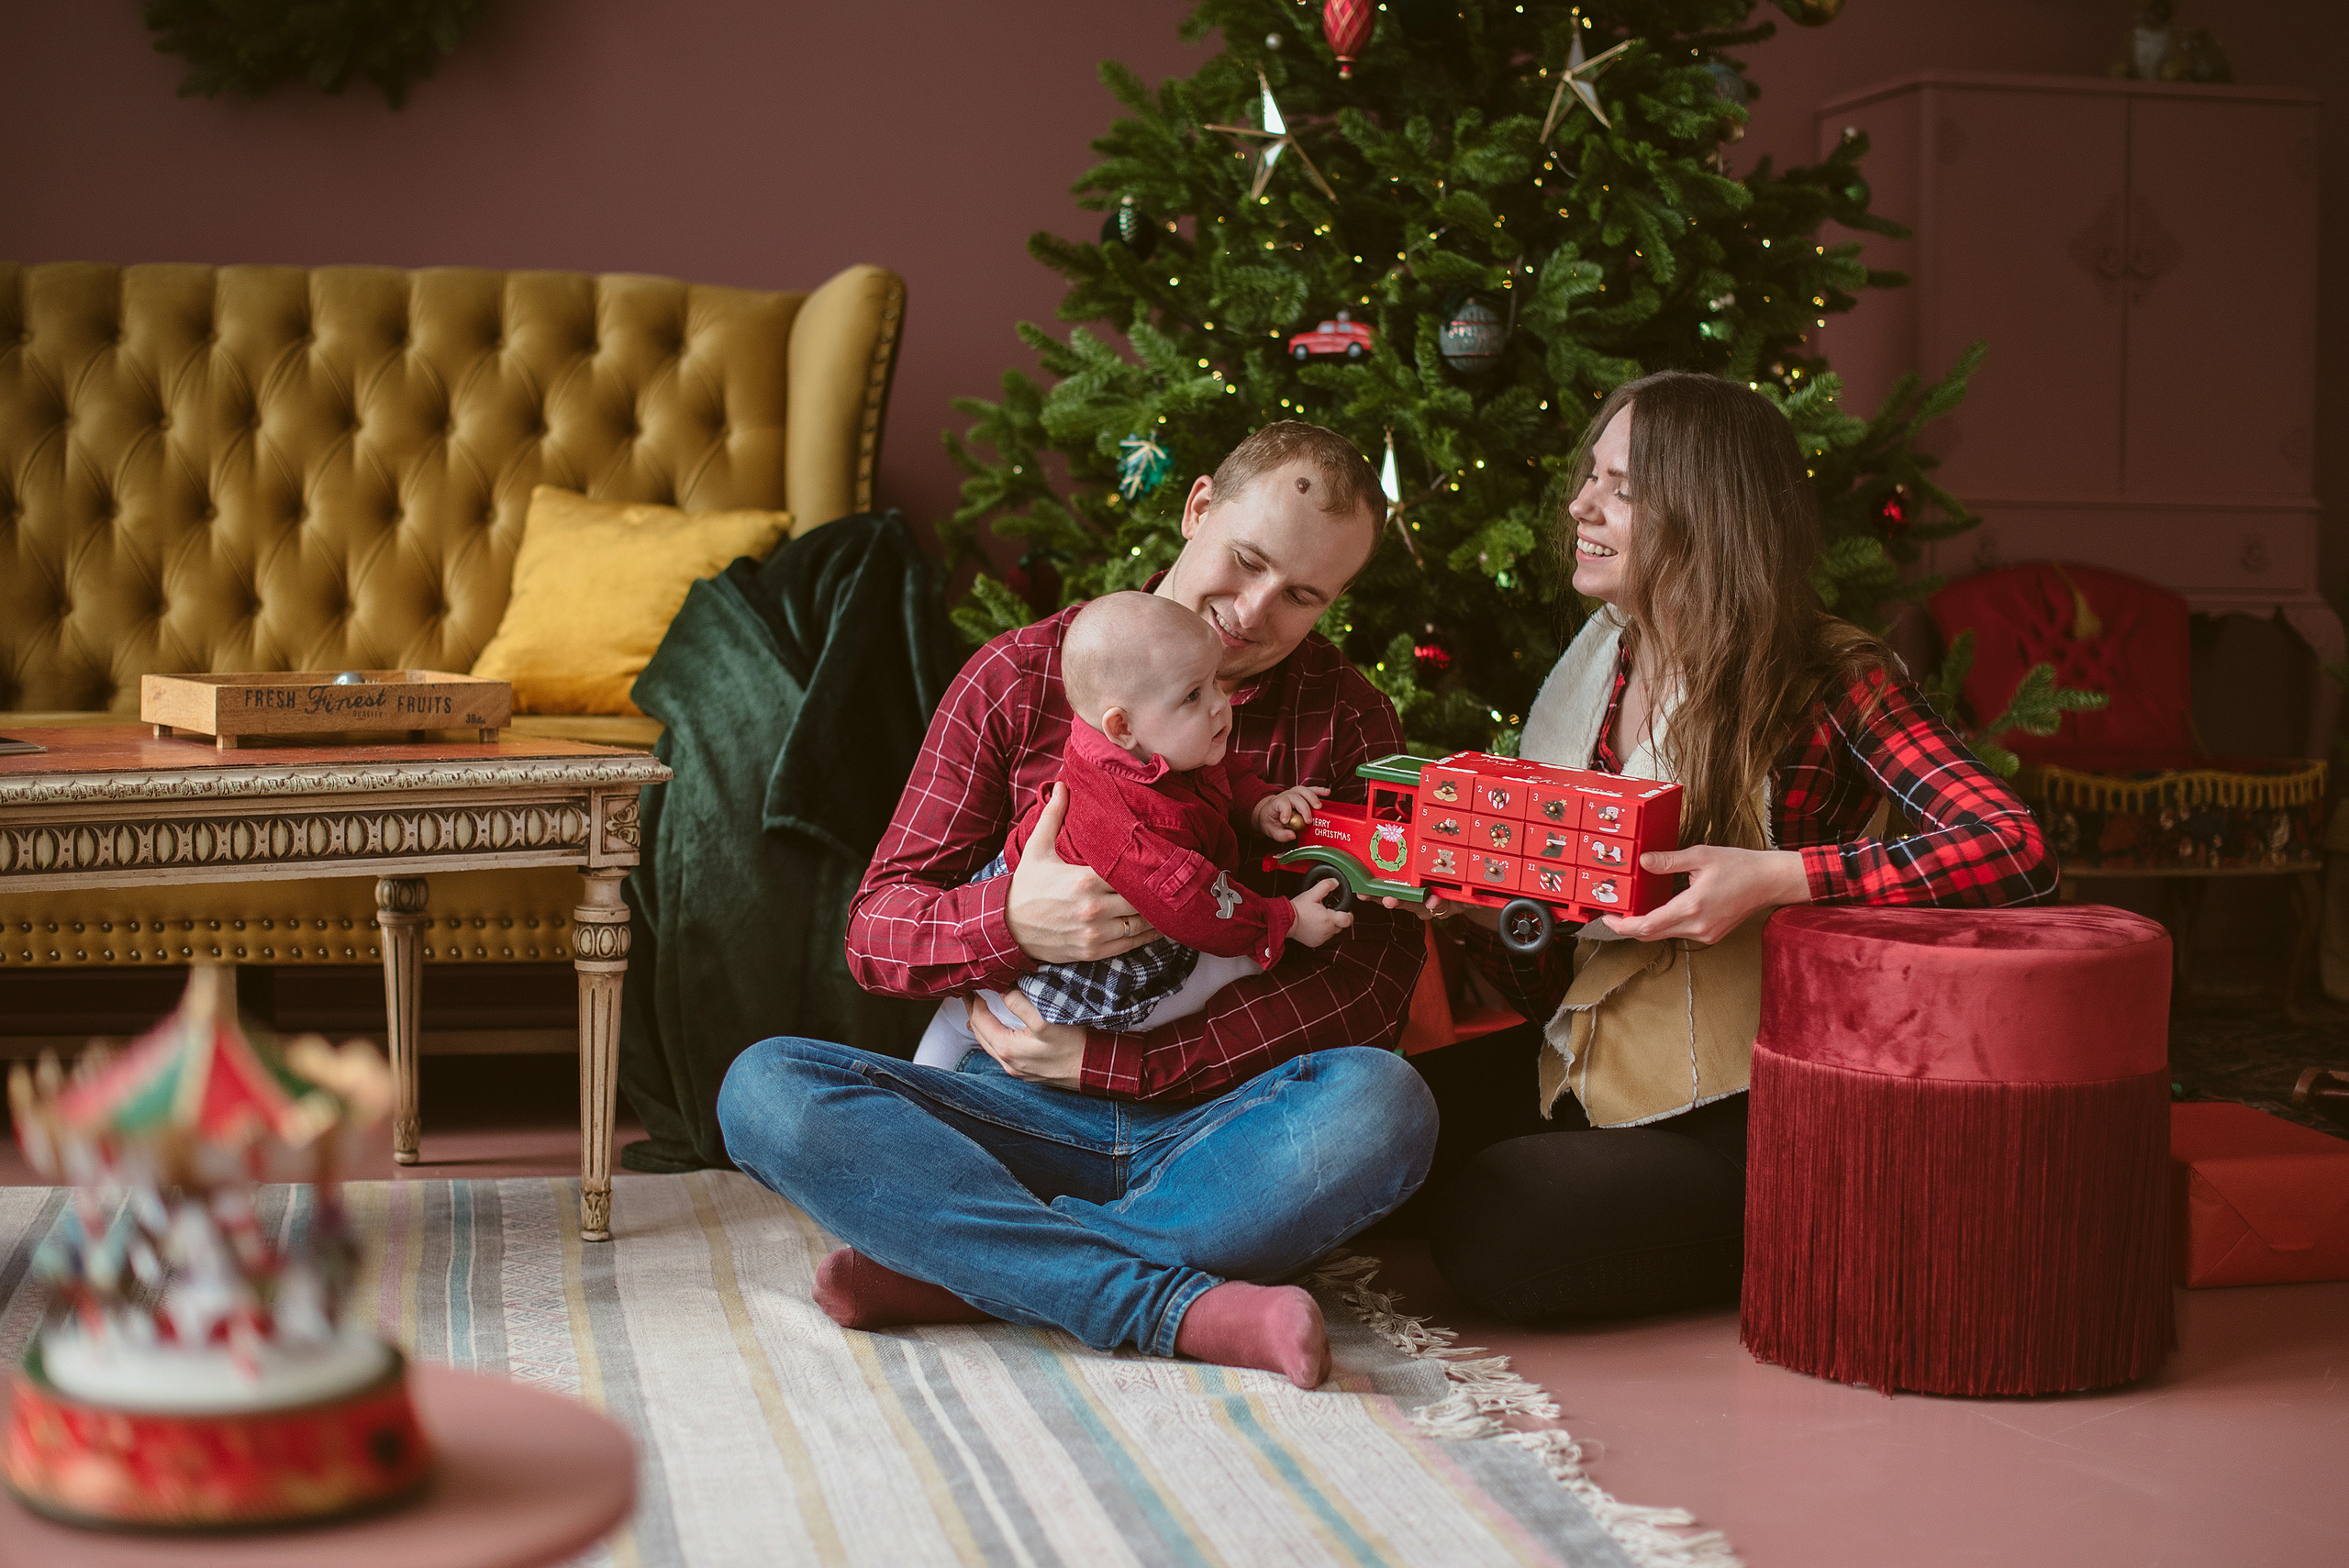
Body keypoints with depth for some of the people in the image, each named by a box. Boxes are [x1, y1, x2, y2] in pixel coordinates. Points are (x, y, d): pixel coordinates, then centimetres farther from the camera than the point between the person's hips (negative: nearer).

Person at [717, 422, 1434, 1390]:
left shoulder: (1347, 720, 3)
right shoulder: (1017, 678, 3)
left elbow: (1372, 981, -7)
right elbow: (874, 931, 0)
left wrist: (1103, 1058, -14)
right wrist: (1011, 921, -24)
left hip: (1218, 1128, 0)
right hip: (1027, 1119, 1)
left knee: (1383, 1105, -34)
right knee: (763, 1088, -25)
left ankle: (948, 1268, -28)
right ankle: (1184, 1306, -34)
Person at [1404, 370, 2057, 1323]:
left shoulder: (1829, 681, -10)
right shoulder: (1593, 680, 8)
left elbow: (2017, 851, -26)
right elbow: (1554, 993, 9)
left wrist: (1776, 878, -31)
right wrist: (1486, 914, -14)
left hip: (1741, 1106, -6)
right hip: (1593, 1067, 6)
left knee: (1498, 1240, -24)